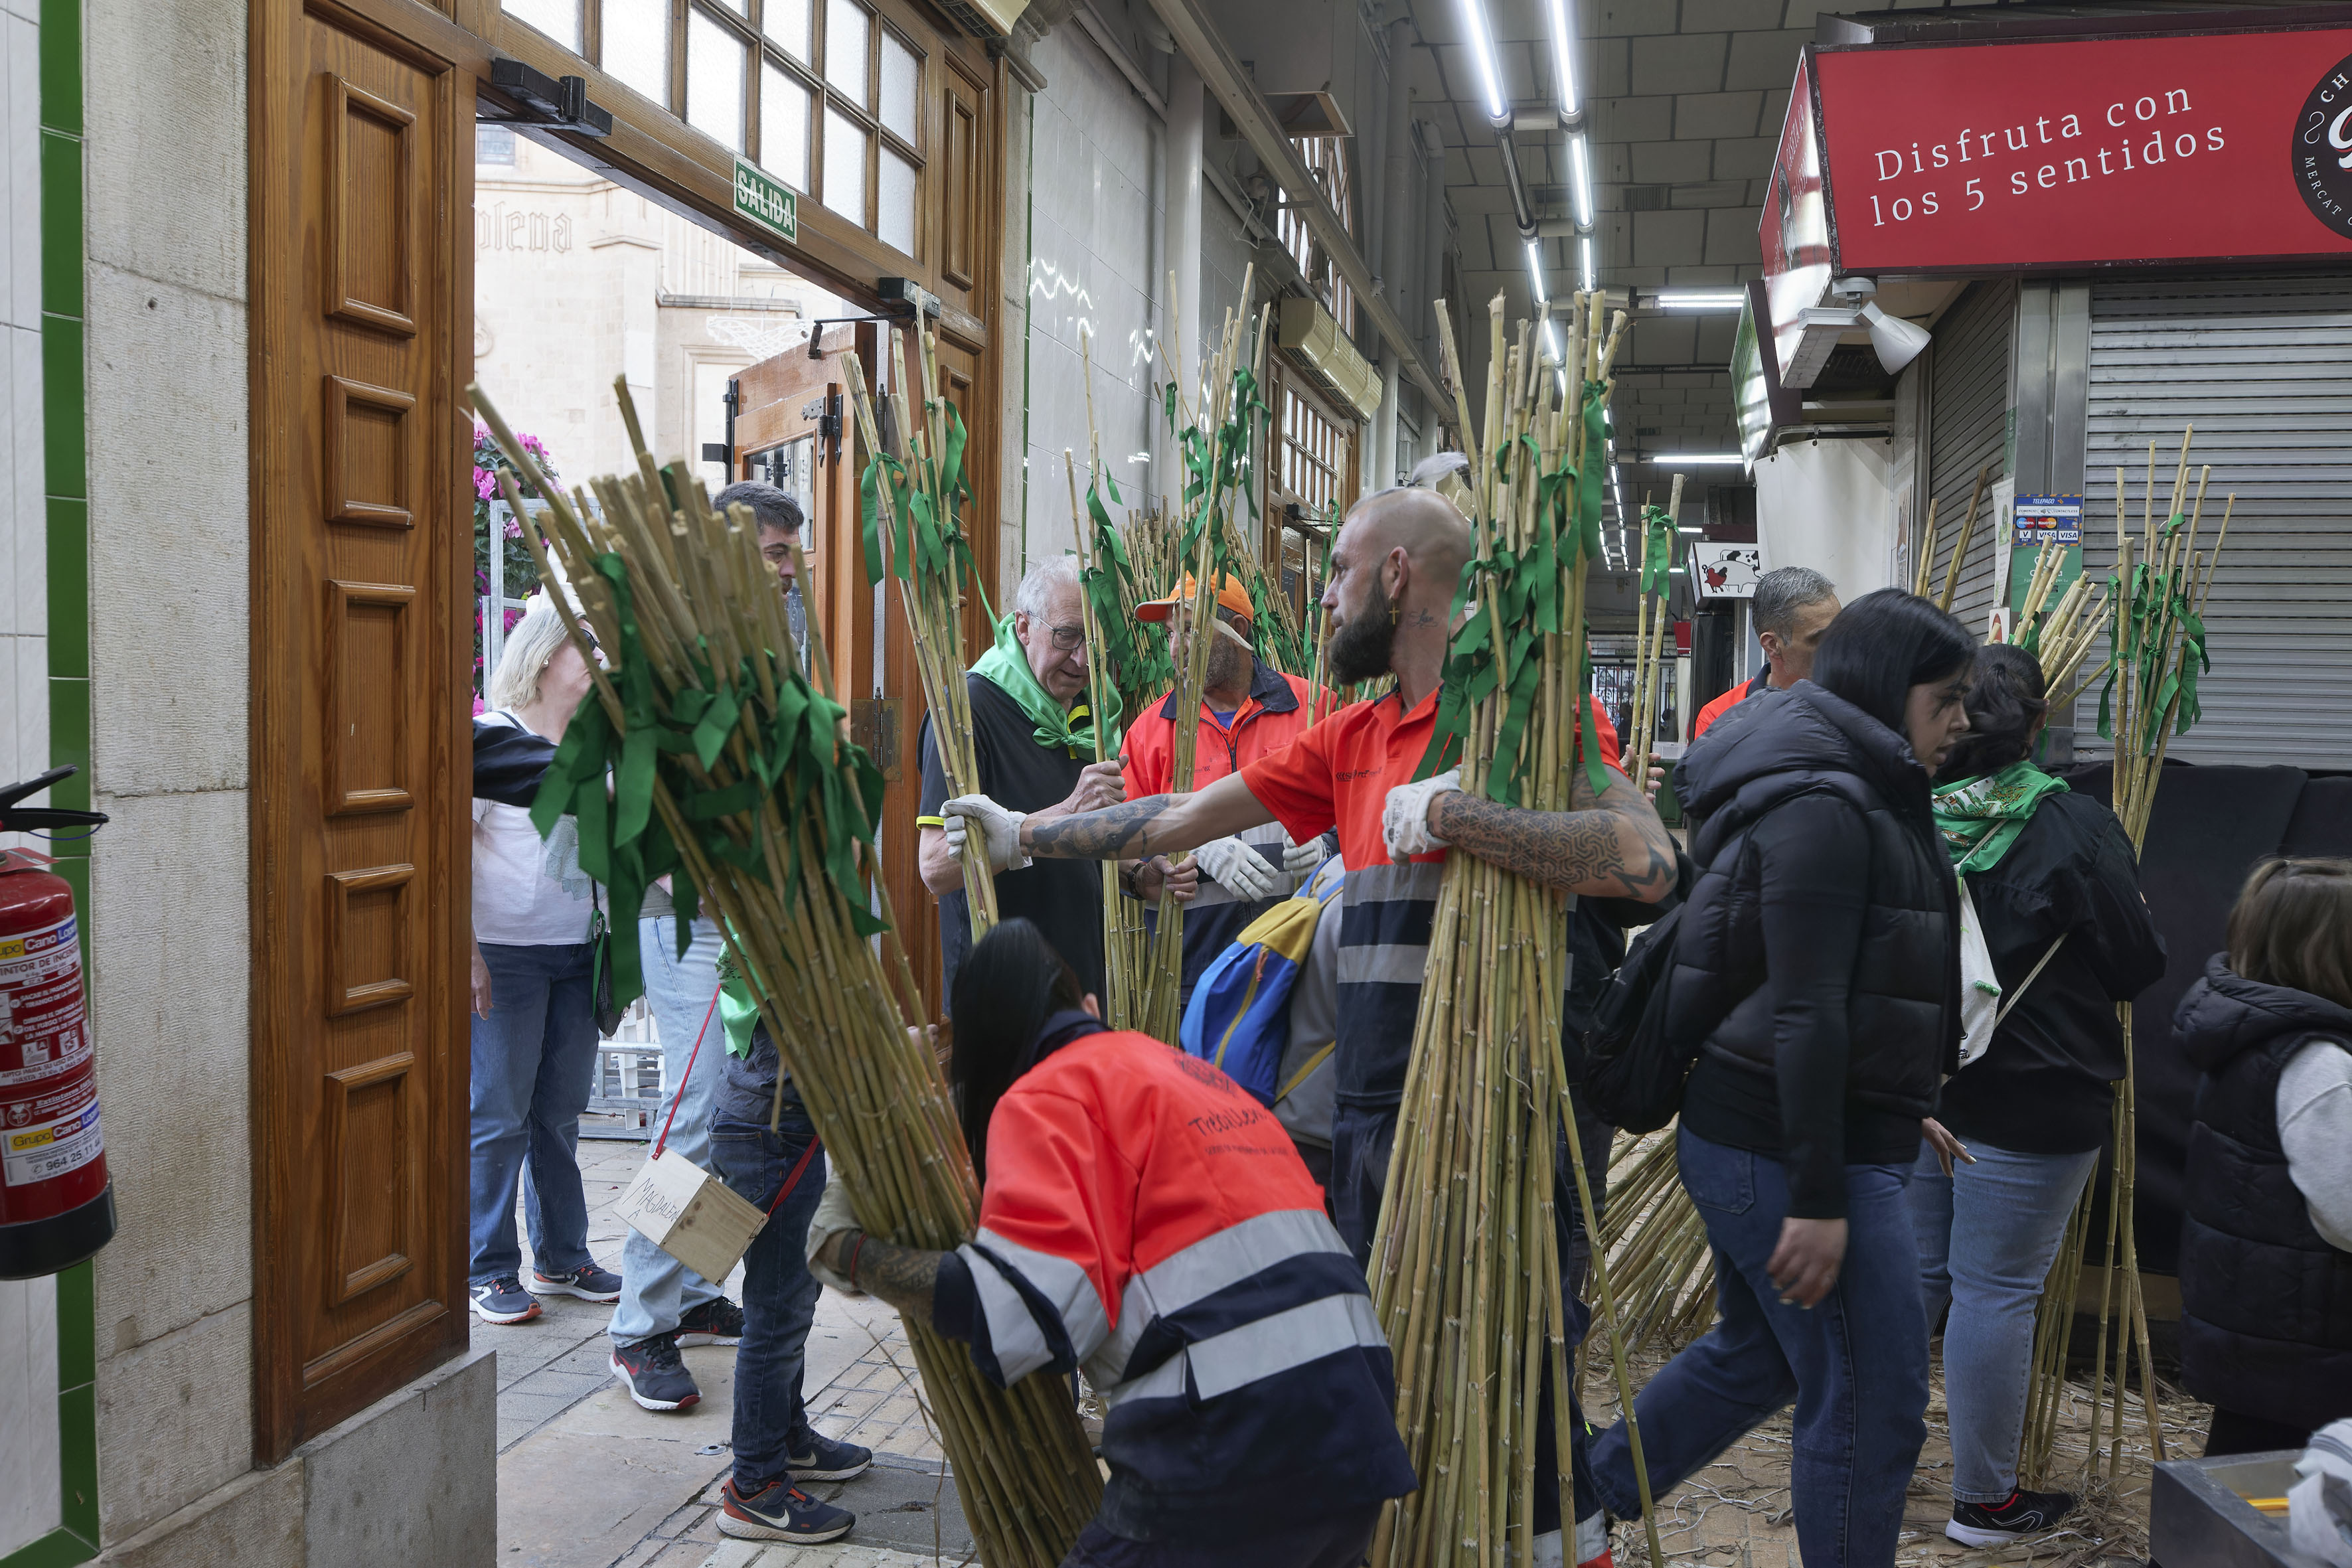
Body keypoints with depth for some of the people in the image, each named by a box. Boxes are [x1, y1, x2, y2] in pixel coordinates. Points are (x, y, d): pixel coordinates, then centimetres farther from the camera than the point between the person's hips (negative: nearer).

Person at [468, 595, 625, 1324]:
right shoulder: (494, 736, -8)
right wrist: (468, 949, -15)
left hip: (578, 952, 6)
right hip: (507, 954, -5)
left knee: (561, 1111, 13)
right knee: (499, 1114, 1)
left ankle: (562, 1257, 25)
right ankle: (489, 1269, 14)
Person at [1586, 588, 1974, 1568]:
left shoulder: (1861, 800, 15)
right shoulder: (1823, 809, -17)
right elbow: (1806, 1014, -23)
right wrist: (1820, 1198, -25)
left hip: (1744, 1136, 11)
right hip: (1790, 1152, -11)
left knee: (1757, 1356, 23)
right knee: (1873, 1403, -1)